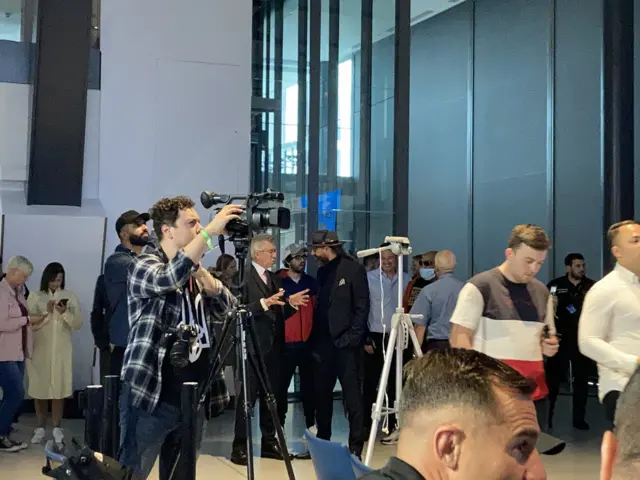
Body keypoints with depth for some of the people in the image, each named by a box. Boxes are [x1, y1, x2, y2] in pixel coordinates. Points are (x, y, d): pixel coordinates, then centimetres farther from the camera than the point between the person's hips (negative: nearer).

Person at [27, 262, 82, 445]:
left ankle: (57, 428, 6)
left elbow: (78, 324, -1)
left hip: (62, 350, 0)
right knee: (40, 388, 2)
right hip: (40, 350, 0)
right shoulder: (35, 297, 3)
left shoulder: (70, 297, 4)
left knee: (59, 388, -2)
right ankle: (40, 428, 11)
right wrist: (47, 312, -15)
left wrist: (65, 313, -17)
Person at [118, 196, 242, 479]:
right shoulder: (144, 264, -6)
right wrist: (210, 231, -30)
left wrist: (203, 274, -7)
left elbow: (229, 308, 8)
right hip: (152, 396, -7)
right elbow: (169, 279, -28)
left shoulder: (193, 272, 15)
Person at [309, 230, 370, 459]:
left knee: (352, 396, -2)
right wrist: (314, 338, 8)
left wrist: (353, 337, -16)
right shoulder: (322, 271, 14)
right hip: (324, 342, 7)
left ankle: (356, 446, 2)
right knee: (321, 394, 10)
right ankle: (322, 440, 21)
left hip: (346, 343, -6)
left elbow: (362, 307, -9)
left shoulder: (353, 269, -5)